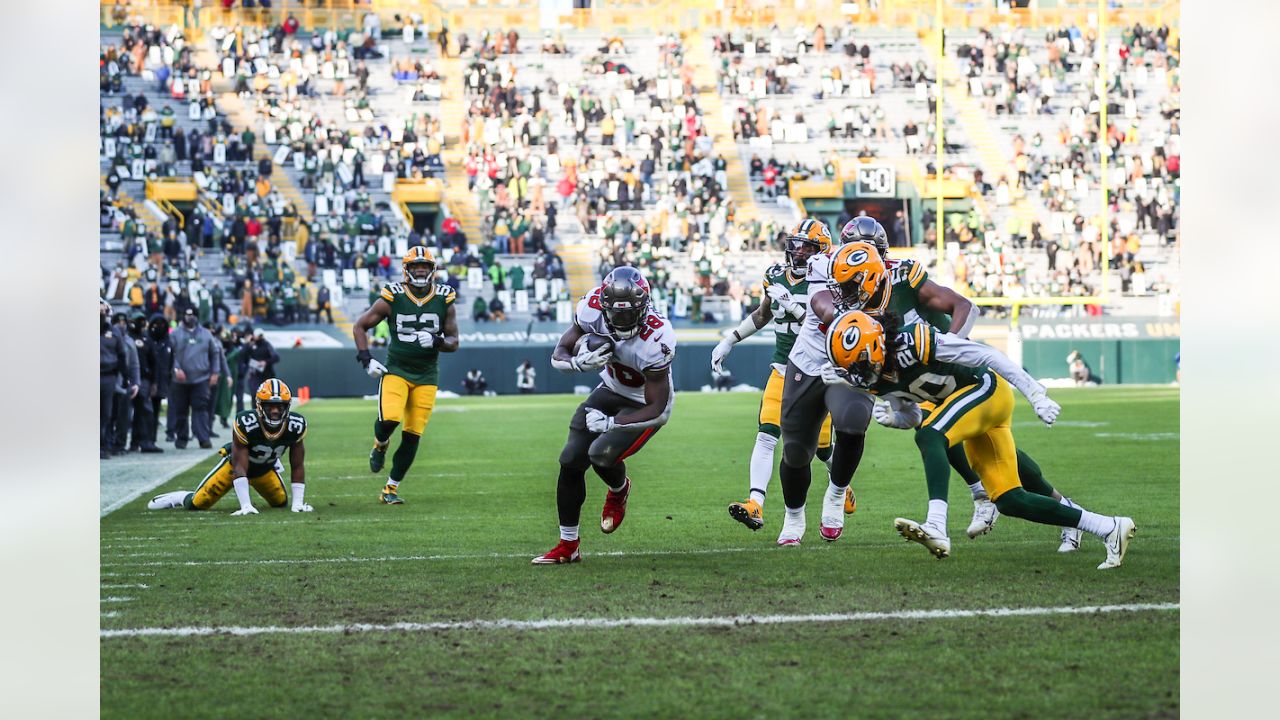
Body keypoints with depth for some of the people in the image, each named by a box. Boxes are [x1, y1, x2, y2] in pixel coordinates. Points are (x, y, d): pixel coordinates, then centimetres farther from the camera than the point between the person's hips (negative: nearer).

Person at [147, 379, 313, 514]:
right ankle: (181, 498, 27)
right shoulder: (245, 424, -39)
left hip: (265, 469, 4)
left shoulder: (296, 426, -27)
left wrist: (298, 503, -21)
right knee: (197, 504, -9)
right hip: (237, 463, -4)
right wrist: (246, 506, -41)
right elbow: (239, 467, -36)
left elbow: (298, 466, -16)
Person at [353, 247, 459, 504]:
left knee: (412, 436, 1)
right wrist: (366, 359, -9)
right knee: (389, 419, -25)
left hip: (426, 376, 2)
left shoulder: (445, 300, -1)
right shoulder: (392, 298, -6)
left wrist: (436, 341, -17)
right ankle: (380, 445, 11)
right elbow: (360, 326, 3)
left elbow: (453, 343, 5)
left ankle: (391, 489, 15)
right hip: (396, 370, -2)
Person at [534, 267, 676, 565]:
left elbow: (657, 410, -28)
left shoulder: (654, 340, -37)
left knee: (601, 455, -25)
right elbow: (558, 355, -11)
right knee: (571, 461, -3)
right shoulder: (592, 308, -23)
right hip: (611, 390, 5)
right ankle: (567, 546, 12)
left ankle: (619, 490, 14)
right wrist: (581, 362, -33)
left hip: (644, 404, -5)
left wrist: (609, 423, -32)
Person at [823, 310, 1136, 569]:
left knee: (929, 437, -30)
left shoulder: (910, 342, -27)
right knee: (1009, 500, 5)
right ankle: (1110, 528, 16)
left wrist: (1036, 395, -20)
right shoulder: (877, 379, -2)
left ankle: (937, 528, -41)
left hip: (987, 389, -9)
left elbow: (985, 355, -22)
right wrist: (891, 417, -12)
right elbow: (912, 416, 12)